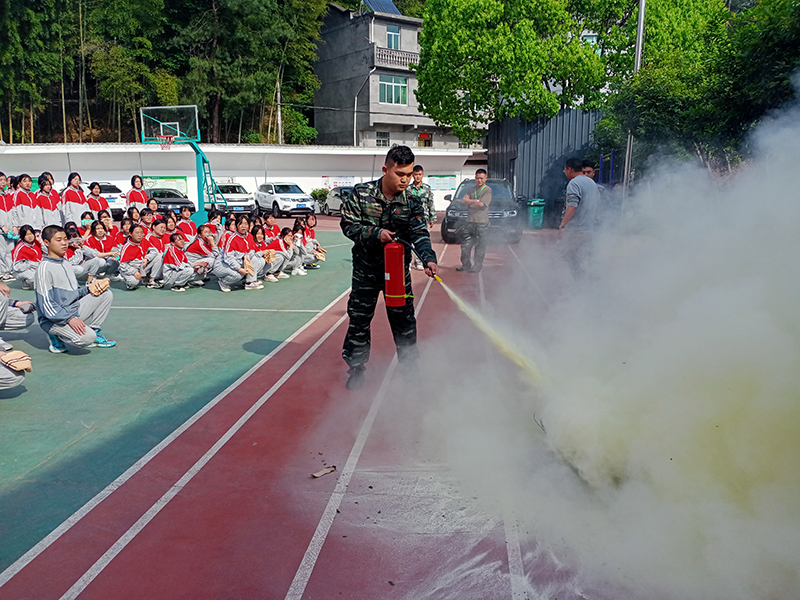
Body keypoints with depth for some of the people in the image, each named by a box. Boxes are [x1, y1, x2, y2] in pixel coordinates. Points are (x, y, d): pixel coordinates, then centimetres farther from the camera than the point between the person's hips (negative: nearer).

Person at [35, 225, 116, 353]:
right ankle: (57, 336, -1)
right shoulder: (45, 267, -15)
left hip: (73, 311, 8)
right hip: (54, 319, -8)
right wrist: (69, 319, -26)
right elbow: (46, 304, -20)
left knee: (107, 294, 1)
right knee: (87, 337, -31)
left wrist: (88, 288, -1)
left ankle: (93, 330, 6)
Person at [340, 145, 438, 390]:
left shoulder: (412, 202, -7)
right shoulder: (362, 193, -9)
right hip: (365, 269, 0)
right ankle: (356, 367, 23)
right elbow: (348, 225, -8)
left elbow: (420, 234, -17)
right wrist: (376, 233, -22)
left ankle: (409, 364, 26)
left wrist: (428, 258, -35)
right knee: (359, 317, 6)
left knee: (404, 318, 7)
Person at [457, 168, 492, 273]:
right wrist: (475, 201, -10)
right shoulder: (472, 190, 17)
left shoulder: (488, 190, -3)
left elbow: (481, 204, -16)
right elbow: (464, 200, 4)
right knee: (465, 244, 8)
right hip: (470, 221, 6)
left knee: (480, 246, -1)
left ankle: (477, 266, 6)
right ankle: (465, 265, 18)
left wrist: (470, 203, -2)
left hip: (481, 222, -6)